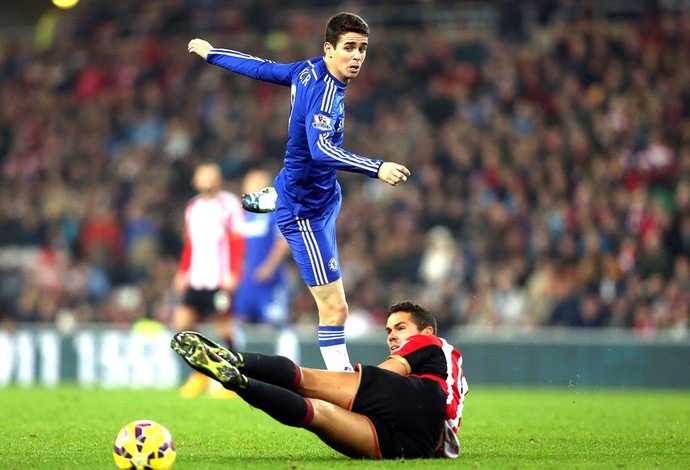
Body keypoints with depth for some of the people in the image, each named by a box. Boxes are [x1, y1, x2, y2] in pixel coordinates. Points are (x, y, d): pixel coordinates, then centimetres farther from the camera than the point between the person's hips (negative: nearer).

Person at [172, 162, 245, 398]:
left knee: (223, 325, -5)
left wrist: (232, 274, -14)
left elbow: (238, 242, -7)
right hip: (195, 280, 6)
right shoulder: (192, 207, 17)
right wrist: (182, 273, 15)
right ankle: (200, 372, 9)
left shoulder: (229, 204, -3)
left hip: (220, 281, -6)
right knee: (181, 321, -4)